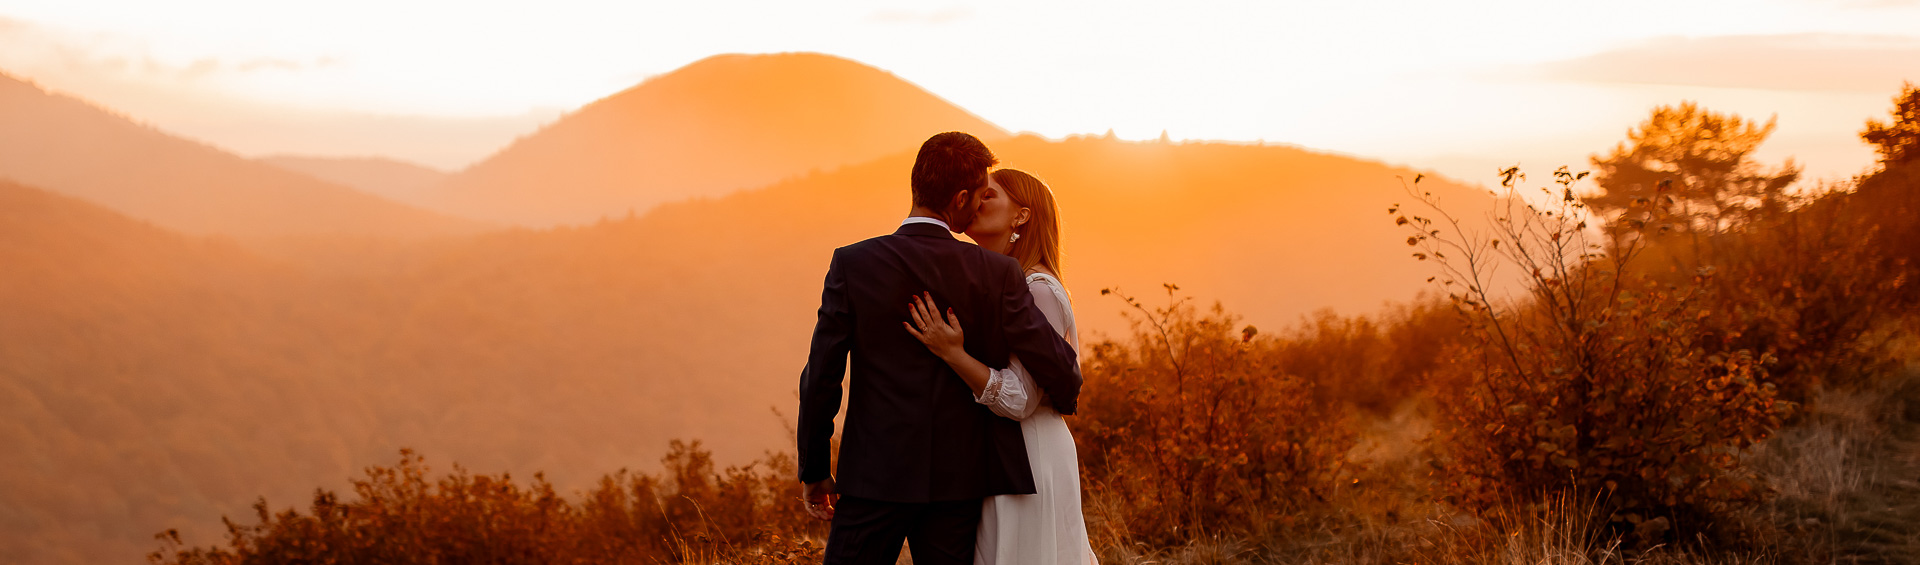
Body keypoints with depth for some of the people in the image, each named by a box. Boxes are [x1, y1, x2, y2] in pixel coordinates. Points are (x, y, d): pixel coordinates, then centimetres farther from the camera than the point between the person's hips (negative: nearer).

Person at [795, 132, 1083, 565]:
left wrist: (814, 472, 6)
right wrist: (1067, 395, 20)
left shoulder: (853, 265, -6)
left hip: (876, 478, -1)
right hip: (957, 480, 1)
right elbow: (1056, 366, -5)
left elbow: (821, 379, -5)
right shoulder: (998, 274, -5)